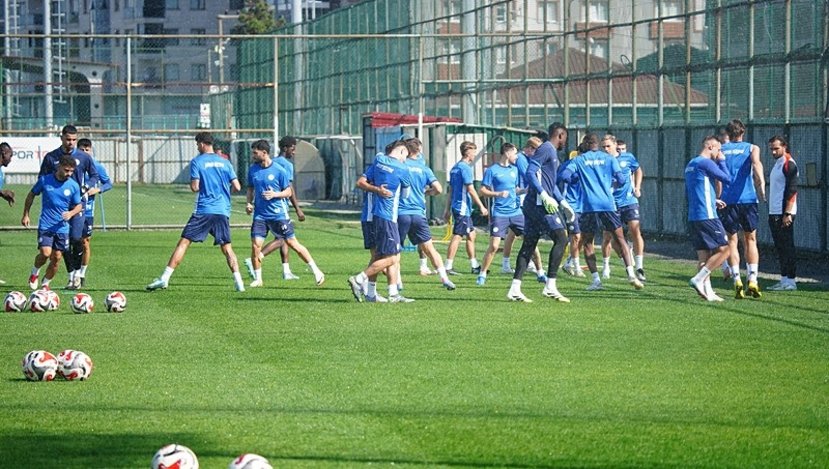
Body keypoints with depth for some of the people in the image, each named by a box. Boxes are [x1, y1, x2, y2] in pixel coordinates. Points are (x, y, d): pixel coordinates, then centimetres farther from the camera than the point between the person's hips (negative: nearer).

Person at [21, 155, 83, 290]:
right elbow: (31, 195, 10)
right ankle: (34, 273, 12)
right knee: (45, 253, -18)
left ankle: (46, 283, 24)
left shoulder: (73, 186, -1)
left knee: (56, 258, 3)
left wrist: (71, 213, -12)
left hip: (62, 227, 2)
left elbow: (79, 205, 10)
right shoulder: (45, 180, -5)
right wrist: (26, 215, 10)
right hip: (45, 225, -2)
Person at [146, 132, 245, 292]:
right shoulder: (225, 162, 10)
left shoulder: (197, 162, -1)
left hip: (203, 211, -3)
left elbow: (195, 187, -9)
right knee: (227, 247, 9)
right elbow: (237, 187, 7)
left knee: (183, 242, -2)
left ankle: (165, 278, -6)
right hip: (223, 211, 3)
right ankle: (238, 281, -2)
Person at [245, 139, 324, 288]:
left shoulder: (278, 170, -8)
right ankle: (257, 279, 7)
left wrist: (275, 194, -19)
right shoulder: (253, 169, 4)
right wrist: (249, 203, 2)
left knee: (292, 243, -1)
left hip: (279, 214, -3)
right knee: (255, 245, -8)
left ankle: (316, 271, 10)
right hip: (260, 214, 4)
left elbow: (288, 192, -2)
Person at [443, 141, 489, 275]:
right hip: (463, 207, -10)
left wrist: (448, 209, 20)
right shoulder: (465, 168, -13)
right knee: (457, 236, -7)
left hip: (457, 206, 10)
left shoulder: (455, 168, 15)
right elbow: (470, 189, -17)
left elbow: (450, 190, 18)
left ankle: (475, 266, 18)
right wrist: (481, 207, -13)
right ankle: (448, 266, -7)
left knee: (471, 235, 14)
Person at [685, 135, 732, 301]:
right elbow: (727, 178, -8)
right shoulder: (706, 163, -10)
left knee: (704, 255, 8)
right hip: (707, 216, -9)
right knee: (724, 249, -5)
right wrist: (722, 161, 6)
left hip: (693, 217, 9)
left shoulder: (690, 165, 19)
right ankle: (699, 279, -12)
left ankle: (708, 291, 4)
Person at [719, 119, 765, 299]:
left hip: (727, 201, 0)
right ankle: (752, 280, -2)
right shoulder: (751, 148, 5)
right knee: (750, 240, 10)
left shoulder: (720, 150, 12)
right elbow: (756, 163, -14)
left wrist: (716, 198, 14)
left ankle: (737, 280, -9)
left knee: (732, 241, 6)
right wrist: (761, 183, -26)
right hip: (748, 199, 0)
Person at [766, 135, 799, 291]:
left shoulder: (789, 164, -11)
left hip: (784, 214, -9)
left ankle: (790, 280, -5)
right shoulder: (777, 164, 18)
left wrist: (787, 213, -22)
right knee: (780, 247, 10)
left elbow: (792, 190, -18)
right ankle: (784, 279, 14)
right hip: (774, 213, 9)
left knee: (787, 247, -7)